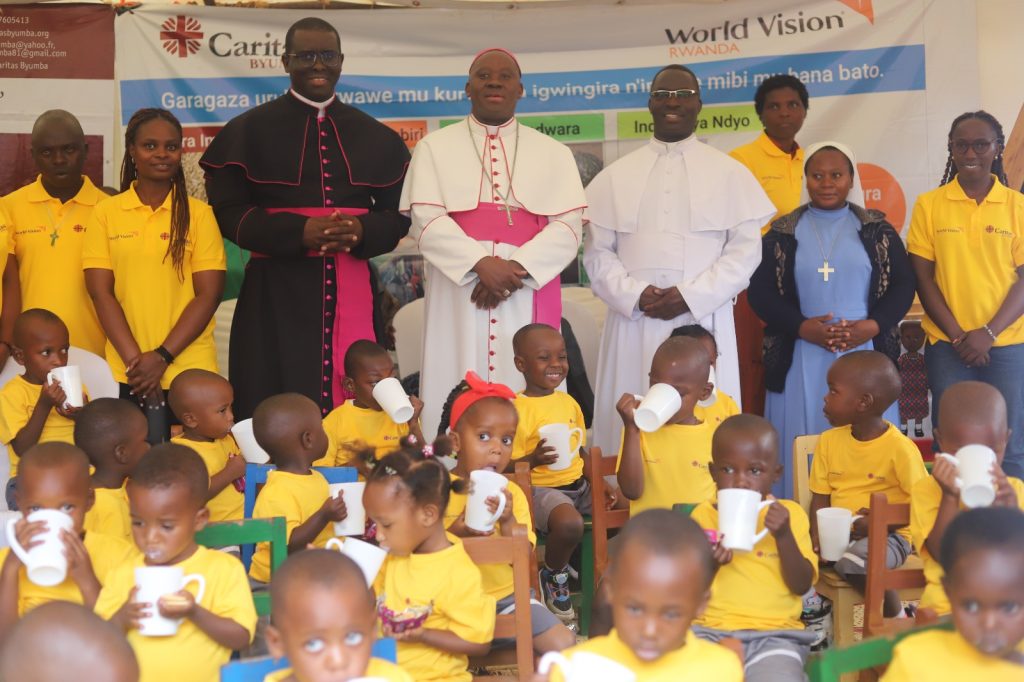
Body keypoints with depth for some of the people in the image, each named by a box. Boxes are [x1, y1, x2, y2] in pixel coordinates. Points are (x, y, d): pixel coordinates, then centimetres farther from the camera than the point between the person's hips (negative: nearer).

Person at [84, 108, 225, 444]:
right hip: (125, 376, 1)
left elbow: (208, 295, -2)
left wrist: (162, 357, -10)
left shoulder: (199, 214, 3)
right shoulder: (106, 214, 6)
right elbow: (101, 293, 1)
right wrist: (134, 359, -9)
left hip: (189, 372, -1)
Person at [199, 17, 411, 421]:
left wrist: (362, 231, -11)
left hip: (351, 292, 3)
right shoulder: (249, 130, 4)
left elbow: (398, 215, 12)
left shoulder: (373, 136, 13)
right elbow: (228, 212, -3)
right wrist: (299, 232, -17)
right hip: (276, 292, -2)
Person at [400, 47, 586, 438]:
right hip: (459, 295, -1)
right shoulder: (434, 147, 11)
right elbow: (426, 220, -2)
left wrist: (517, 268, -13)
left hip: (529, 295, 1)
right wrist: (482, 264, -16)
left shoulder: (554, 153, 14)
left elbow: (568, 226, 2)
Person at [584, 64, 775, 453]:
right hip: (634, 323, 1)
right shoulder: (615, 176, 12)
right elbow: (597, 252, 8)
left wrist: (691, 296, -10)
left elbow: (745, 250, 1)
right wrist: (635, 295, -9)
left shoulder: (730, 174, 7)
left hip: (704, 322, -1)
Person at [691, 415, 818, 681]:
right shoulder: (703, 515, 8)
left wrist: (784, 535, -15)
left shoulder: (790, 514, 6)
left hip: (774, 633, -1)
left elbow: (801, 585, -1)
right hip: (711, 630, 1)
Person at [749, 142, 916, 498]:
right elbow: (760, 292, 2)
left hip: (865, 356, 0)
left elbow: (903, 284, 4)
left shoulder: (876, 229, 7)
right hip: (801, 363, 0)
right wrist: (802, 326, -13)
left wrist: (873, 326, -13)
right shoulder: (782, 232, 7)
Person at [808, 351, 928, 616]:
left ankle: (896, 619, -10)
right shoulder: (829, 440, 5)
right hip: (838, 533, 6)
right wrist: (817, 534, -12)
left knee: (853, 561, -35)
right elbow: (820, 496, 6)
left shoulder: (900, 448, -12)